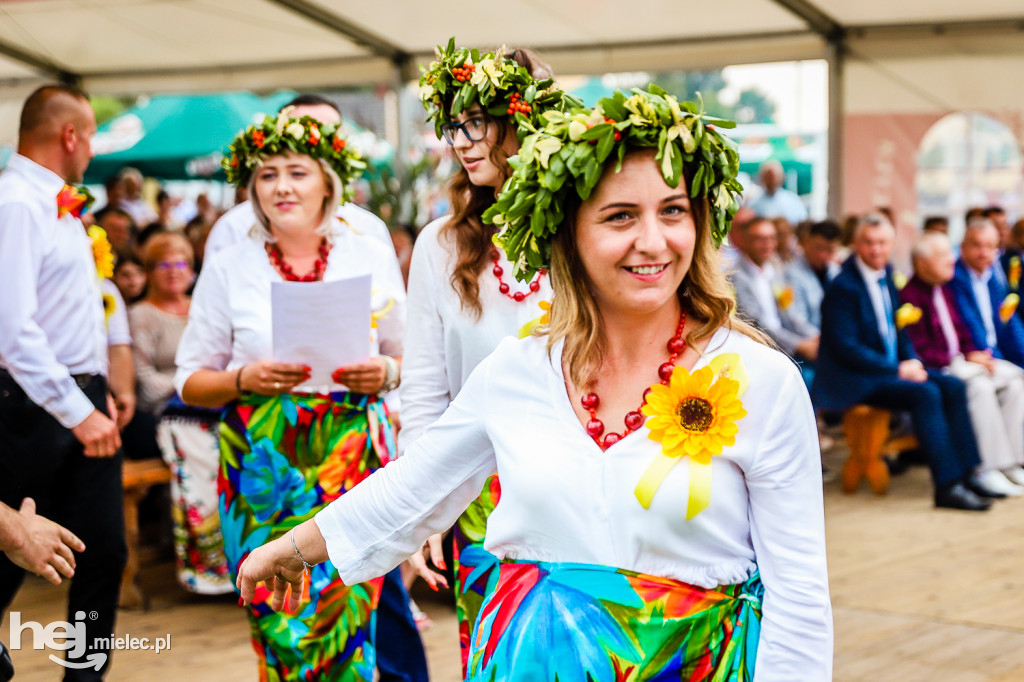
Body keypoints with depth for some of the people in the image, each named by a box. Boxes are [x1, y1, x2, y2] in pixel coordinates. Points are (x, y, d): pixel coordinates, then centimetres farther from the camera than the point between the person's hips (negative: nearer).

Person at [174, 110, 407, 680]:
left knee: (345, 619, -7)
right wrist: (244, 380, -10)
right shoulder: (228, 269, 6)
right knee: (281, 627, -4)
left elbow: (409, 358, 14)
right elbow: (191, 381, 8)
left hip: (354, 449, 0)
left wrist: (385, 373, -7)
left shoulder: (373, 257, 7)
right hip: (263, 462, 0)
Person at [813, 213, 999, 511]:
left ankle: (965, 473, -7)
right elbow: (845, 347, -19)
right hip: (856, 380, -9)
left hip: (894, 368, 9)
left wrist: (912, 361, 0)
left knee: (953, 386, -8)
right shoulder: (843, 286, -15)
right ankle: (947, 486, -27)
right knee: (926, 393, -27)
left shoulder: (885, 276, 11)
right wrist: (898, 369, -19)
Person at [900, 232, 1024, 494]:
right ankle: (988, 469, -29)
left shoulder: (945, 291, 18)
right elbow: (919, 350, -17)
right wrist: (964, 359, -17)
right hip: (934, 369, -9)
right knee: (979, 385, -32)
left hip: (958, 361, 9)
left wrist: (973, 354, -2)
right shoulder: (910, 296, -11)